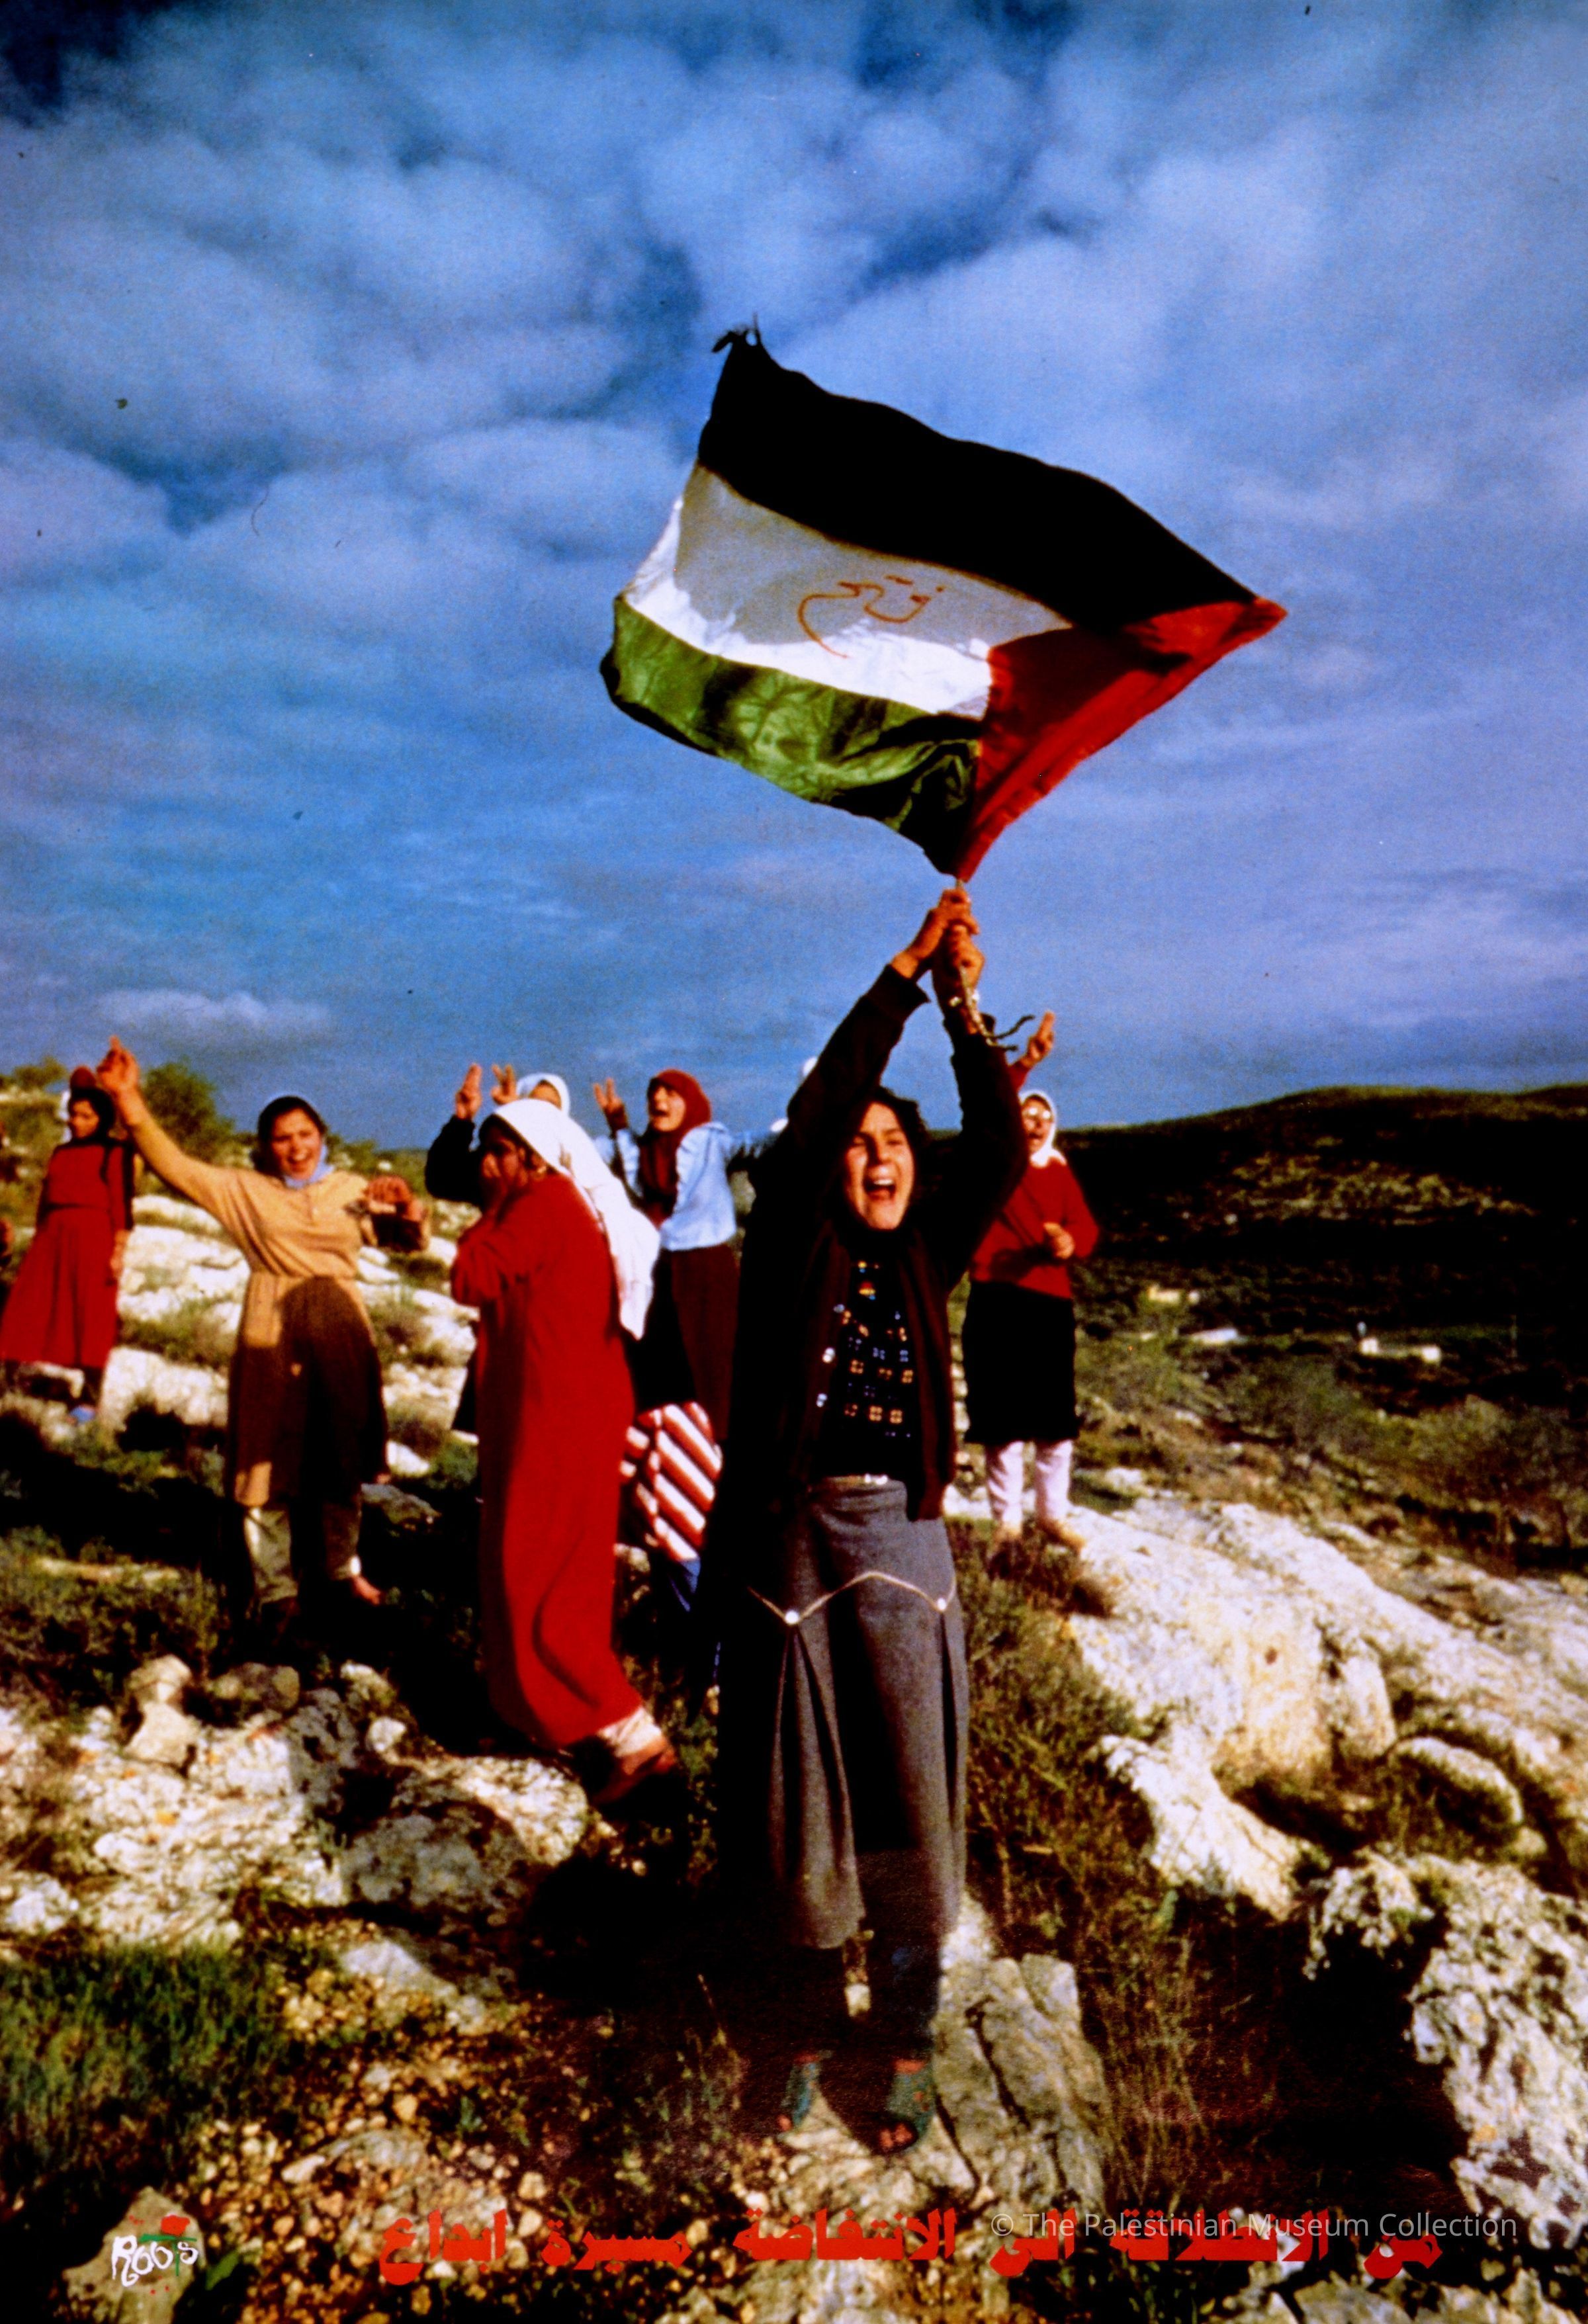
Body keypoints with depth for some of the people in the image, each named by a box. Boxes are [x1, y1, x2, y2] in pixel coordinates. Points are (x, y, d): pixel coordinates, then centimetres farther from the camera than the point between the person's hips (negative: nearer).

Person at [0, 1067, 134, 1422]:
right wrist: (39, 1243, 13)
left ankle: (89, 1398, 6)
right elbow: (46, 1198, 17)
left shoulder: (114, 1151, -1)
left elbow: (122, 1205, -6)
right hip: (52, 1237, 6)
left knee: (90, 1319, 0)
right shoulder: (61, 1153, 17)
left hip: (93, 1238, -6)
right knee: (29, 1314, 2)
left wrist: (119, 1251, -12)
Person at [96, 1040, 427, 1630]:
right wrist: (129, 1099, -15)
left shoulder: (353, 1190, 8)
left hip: (340, 1338, 2)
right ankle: (275, 1587, 17)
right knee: (268, 1462, 3)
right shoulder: (244, 1191, 3)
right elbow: (173, 1165, -5)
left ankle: (345, 1569, 31)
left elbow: (409, 1241, 13)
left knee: (342, 1459, 13)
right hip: (272, 1339, -2)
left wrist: (406, 1207, -10)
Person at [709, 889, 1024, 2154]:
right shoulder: (792, 1242, -2)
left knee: (907, 1803, 9)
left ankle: (906, 2038, 28)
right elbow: (819, 1102, -15)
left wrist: (967, 1010, -16)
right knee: (797, 1802, 10)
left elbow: (1001, 1158, -8)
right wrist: (905, 973, -17)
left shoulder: (928, 1259, 5)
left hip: (900, 1551, 2)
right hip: (787, 1548, -2)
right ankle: (808, 2025, 32)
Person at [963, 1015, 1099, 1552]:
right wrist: (1026, 1063, -25)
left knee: (1055, 1420, 8)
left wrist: (1070, 1243, -20)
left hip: (1051, 1303, 3)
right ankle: (1007, 1521, 13)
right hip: (996, 1301, -3)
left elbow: (1087, 1227, 3)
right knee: (1003, 1420, 2)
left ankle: (1054, 1515, 23)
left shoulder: (1060, 1173, 13)